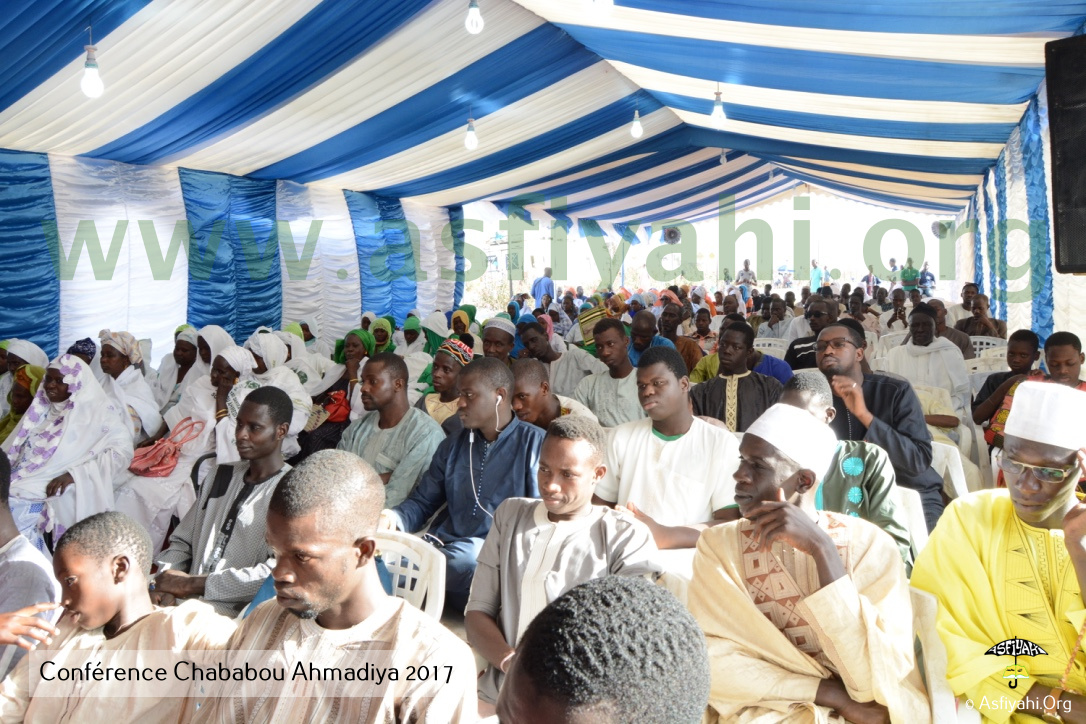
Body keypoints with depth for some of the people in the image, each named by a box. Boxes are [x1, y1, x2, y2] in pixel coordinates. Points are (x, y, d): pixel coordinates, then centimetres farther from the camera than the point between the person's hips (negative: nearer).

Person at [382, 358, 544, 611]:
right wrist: (394, 518, -3)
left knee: (463, 560, -38)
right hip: (444, 543, 4)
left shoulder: (534, 443, 1)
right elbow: (422, 503, 21)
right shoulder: (452, 446, 20)